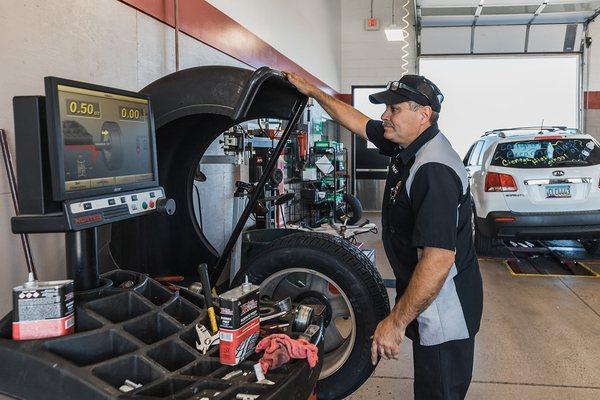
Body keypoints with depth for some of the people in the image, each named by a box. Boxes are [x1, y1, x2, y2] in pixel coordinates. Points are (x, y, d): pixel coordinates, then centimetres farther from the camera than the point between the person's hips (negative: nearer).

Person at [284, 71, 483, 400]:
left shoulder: (434, 170, -28)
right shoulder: (408, 145, 2)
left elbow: (438, 259, -33)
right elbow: (357, 121, 17)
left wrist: (396, 322, -28)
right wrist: (312, 91, 21)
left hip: (445, 310, -9)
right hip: (427, 302, 9)